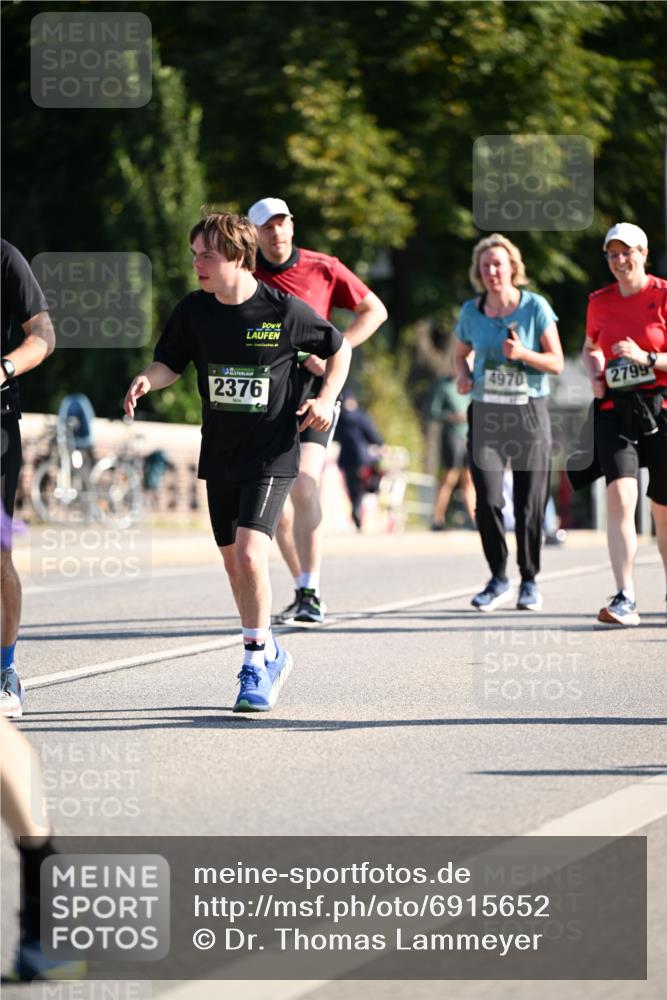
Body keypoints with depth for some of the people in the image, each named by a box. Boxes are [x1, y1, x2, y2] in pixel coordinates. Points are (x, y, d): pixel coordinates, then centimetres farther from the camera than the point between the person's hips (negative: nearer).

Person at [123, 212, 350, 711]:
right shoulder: (194, 310, 0)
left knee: (250, 554, -19)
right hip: (220, 455, 5)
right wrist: (146, 380, -17)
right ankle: (271, 655, 31)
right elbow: (170, 364, 5)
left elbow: (339, 349, 4)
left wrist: (327, 398, -10)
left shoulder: (285, 310, -10)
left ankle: (257, 662, -6)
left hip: (272, 456, -5)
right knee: (234, 563, 12)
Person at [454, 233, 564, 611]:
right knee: (488, 501, -8)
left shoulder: (535, 307, -3)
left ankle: (530, 581, 14)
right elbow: (462, 353, 22)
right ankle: (499, 579, 8)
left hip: (530, 414, -2)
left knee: (529, 503, 0)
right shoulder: (472, 312, 5)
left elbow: (557, 363, -2)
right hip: (485, 415, 2)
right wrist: (463, 374, 0)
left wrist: (523, 353, -19)